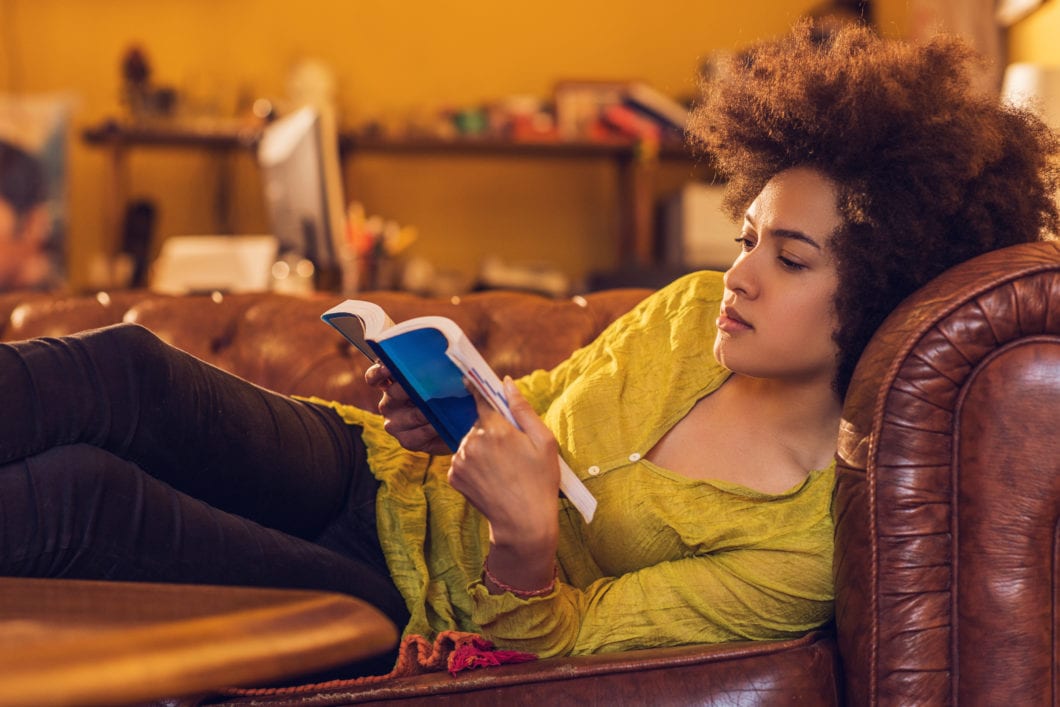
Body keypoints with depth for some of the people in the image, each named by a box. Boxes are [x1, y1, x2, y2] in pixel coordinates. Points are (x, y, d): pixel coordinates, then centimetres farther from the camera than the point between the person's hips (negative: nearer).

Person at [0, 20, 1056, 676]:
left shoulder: (802, 548, -20)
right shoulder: (692, 314, -1)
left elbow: (554, 644, -18)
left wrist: (524, 536, -40)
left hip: (414, 604, -6)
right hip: (390, 473, 6)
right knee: (123, 372, -24)